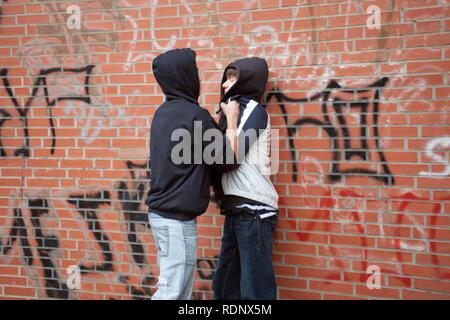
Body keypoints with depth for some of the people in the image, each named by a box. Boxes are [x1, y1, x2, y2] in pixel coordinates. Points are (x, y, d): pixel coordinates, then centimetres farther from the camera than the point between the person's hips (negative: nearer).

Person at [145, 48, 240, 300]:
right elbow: (228, 159, -9)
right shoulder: (194, 115, -16)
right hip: (177, 218, -9)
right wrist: (232, 119, 2)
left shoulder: (164, 112, 10)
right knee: (173, 291, -2)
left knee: (179, 289, 15)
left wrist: (223, 119, 11)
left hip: (161, 212, 9)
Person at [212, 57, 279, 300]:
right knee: (224, 285, 13)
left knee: (255, 287, -4)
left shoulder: (253, 109, -4)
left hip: (253, 210, -8)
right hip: (236, 210, 8)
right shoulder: (236, 109, 19)